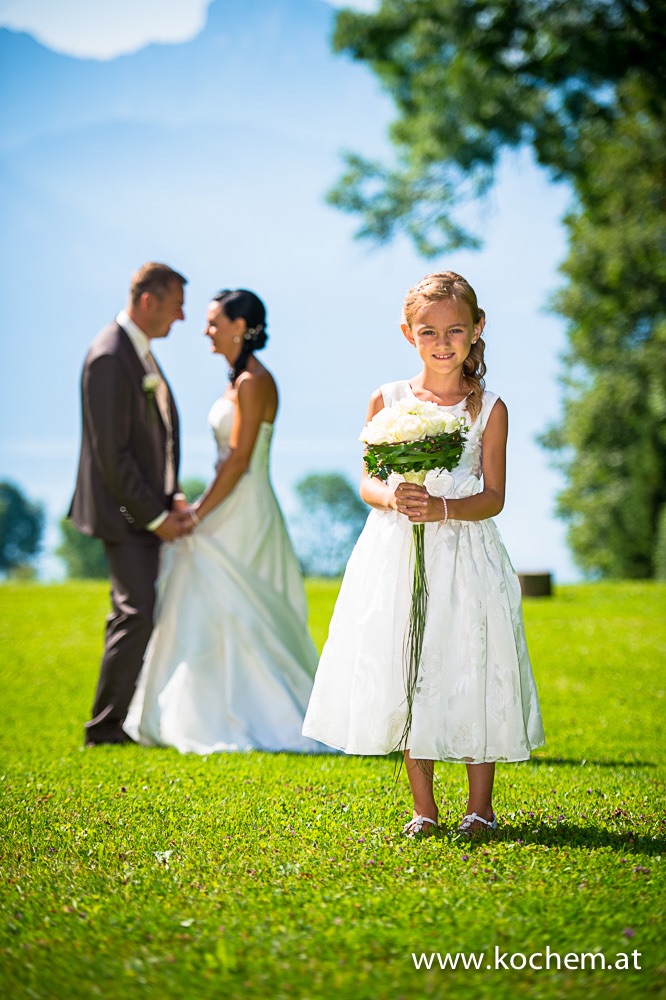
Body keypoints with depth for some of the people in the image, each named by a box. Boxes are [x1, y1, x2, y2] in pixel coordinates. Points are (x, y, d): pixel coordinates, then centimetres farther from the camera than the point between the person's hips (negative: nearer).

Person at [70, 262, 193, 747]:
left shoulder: (140, 352, 12)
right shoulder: (110, 356, -19)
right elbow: (112, 453, -21)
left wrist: (171, 498, 5)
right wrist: (154, 516, -17)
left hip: (146, 508, 10)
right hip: (124, 512, -10)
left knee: (133, 616, 13)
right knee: (137, 616, -8)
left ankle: (116, 722, 20)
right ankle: (107, 728, 1)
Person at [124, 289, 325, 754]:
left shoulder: (254, 382, -16)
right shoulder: (241, 380, 14)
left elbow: (239, 460, -19)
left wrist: (198, 515, -17)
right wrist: (200, 511, 16)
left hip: (241, 517, -10)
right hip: (231, 513, 10)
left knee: (223, 619, -6)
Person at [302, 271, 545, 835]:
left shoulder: (488, 409, 1)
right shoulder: (388, 401, 5)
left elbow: (493, 497, -2)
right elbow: (368, 482, 6)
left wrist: (444, 508, -19)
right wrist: (391, 498, -16)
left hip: (465, 554, -1)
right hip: (398, 554, 2)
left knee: (473, 674, -2)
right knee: (405, 675, 4)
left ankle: (480, 805, 12)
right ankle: (424, 808, 15)